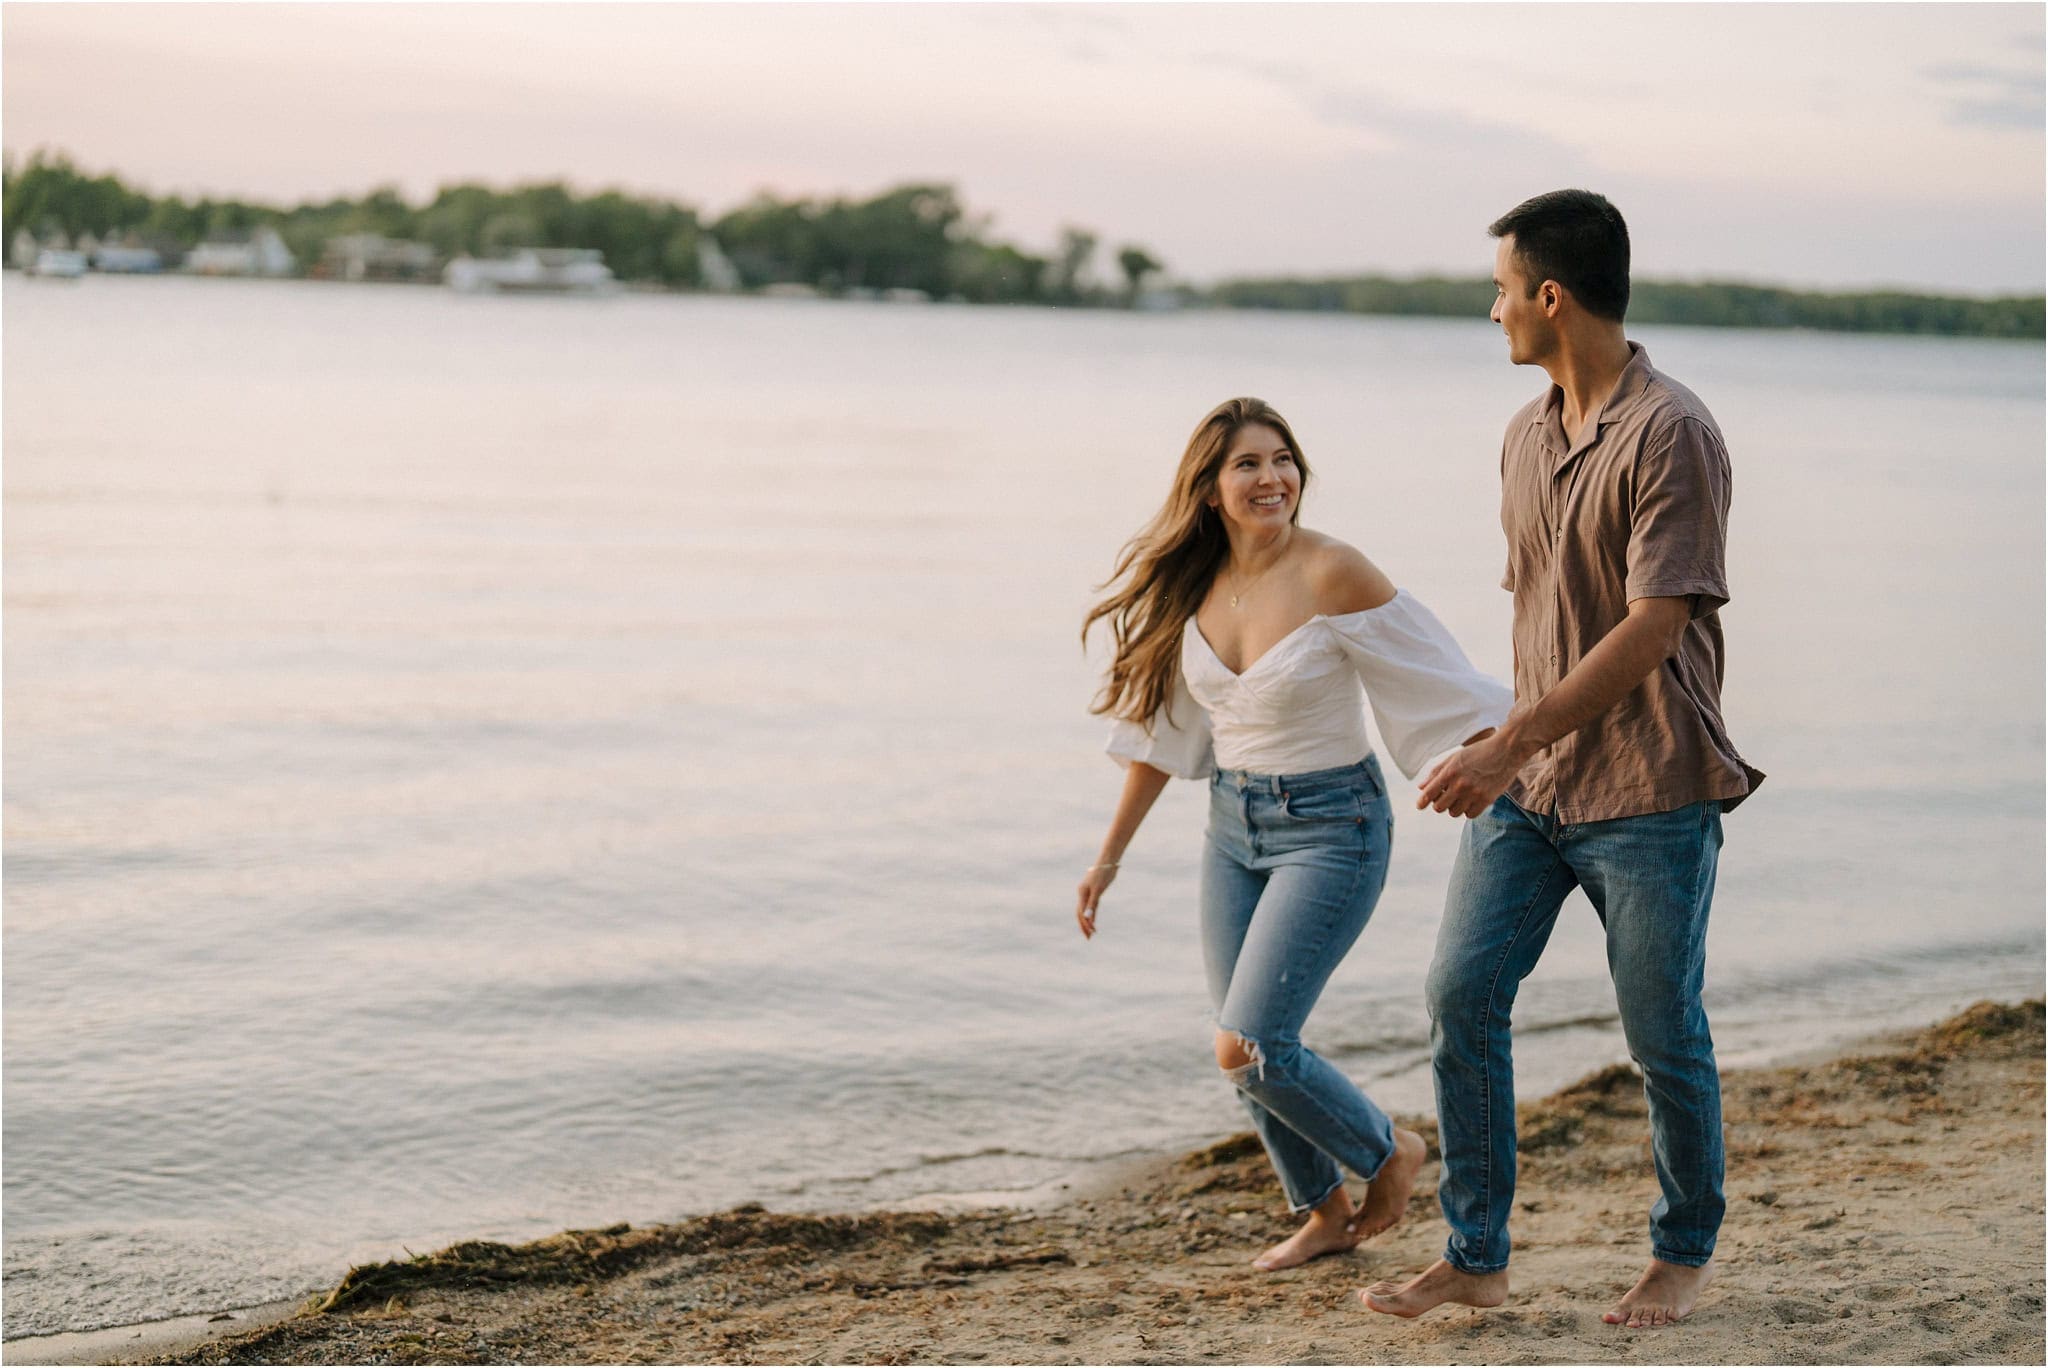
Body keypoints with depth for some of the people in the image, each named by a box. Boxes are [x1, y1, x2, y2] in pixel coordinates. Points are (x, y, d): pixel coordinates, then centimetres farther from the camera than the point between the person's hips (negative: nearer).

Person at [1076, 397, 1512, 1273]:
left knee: (1248, 1049, -14)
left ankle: (1387, 1152, 14)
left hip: (1330, 828, -6)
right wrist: (1109, 856, 14)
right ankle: (1326, 1212, 34)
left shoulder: (1331, 574, -17)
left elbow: (1446, 691, -14)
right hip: (1233, 828, 6)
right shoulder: (1191, 583, 0)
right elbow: (1159, 726, 11)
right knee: (1250, 1054, 10)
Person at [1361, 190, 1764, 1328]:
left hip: (1648, 794, -7)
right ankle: (1476, 1258, 7)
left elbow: (1651, 628, -21)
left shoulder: (1671, 435, -15)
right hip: (1528, 781, 7)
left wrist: (1508, 746, -24)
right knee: (1462, 997, -2)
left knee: (1665, 1039, 5)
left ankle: (1687, 1254, 26)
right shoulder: (1527, 436, 11)